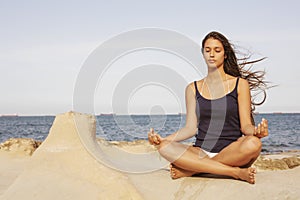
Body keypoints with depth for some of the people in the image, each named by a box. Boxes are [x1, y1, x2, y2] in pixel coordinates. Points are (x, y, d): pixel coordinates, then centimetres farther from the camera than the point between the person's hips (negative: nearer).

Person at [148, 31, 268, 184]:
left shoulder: (240, 84, 8)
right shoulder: (193, 88, 14)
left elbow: (245, 125, 2)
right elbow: (191, 128, 8)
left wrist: (256, 132, -22)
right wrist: (163, 138, -7)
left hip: (231, 152, -2)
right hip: (201, 152, 2)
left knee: (253, 143, -35)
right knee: (164, 147, -26)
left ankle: (191, 170, -24)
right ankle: (235, 172, -29)